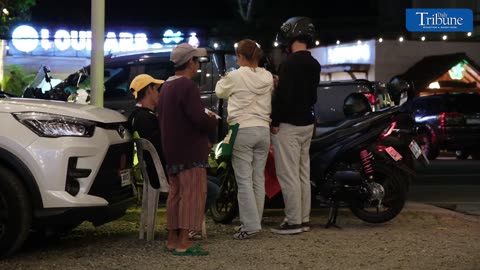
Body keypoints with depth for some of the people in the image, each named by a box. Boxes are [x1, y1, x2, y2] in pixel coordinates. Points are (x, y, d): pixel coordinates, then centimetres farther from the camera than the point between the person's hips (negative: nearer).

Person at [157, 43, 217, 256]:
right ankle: (183, 243, -9)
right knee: (192, 194, -7)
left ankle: (172, 239, 20)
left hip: (172, 151, 10)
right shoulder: (187, 86, -17)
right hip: (190, 152, -9)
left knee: (176, 193, 15)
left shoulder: (166, 86, 14)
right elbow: (199, 119, -25)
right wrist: (212, 121, -3)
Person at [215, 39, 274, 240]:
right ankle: (255, 221, 16)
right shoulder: (268, 77, 6)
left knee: (244, 179, -4)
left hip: (242, 130, -5)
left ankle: (250, 225, -7)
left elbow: (220, 92, 11)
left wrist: (225, 79, 30)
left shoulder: (235, 76, -8)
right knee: (259, 178, 10)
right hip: (263, 129, 5)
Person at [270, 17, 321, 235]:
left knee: (288, 174, -5)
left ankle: (293, 222, -3)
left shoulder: (289, 63, -17)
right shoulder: (314, 65, 11)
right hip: (307, 123, 9)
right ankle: (304, 219, 16)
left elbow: (283, 95, -21)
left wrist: (275, 121, -14)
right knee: (303, 172, 12)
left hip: (288, 125, -9)